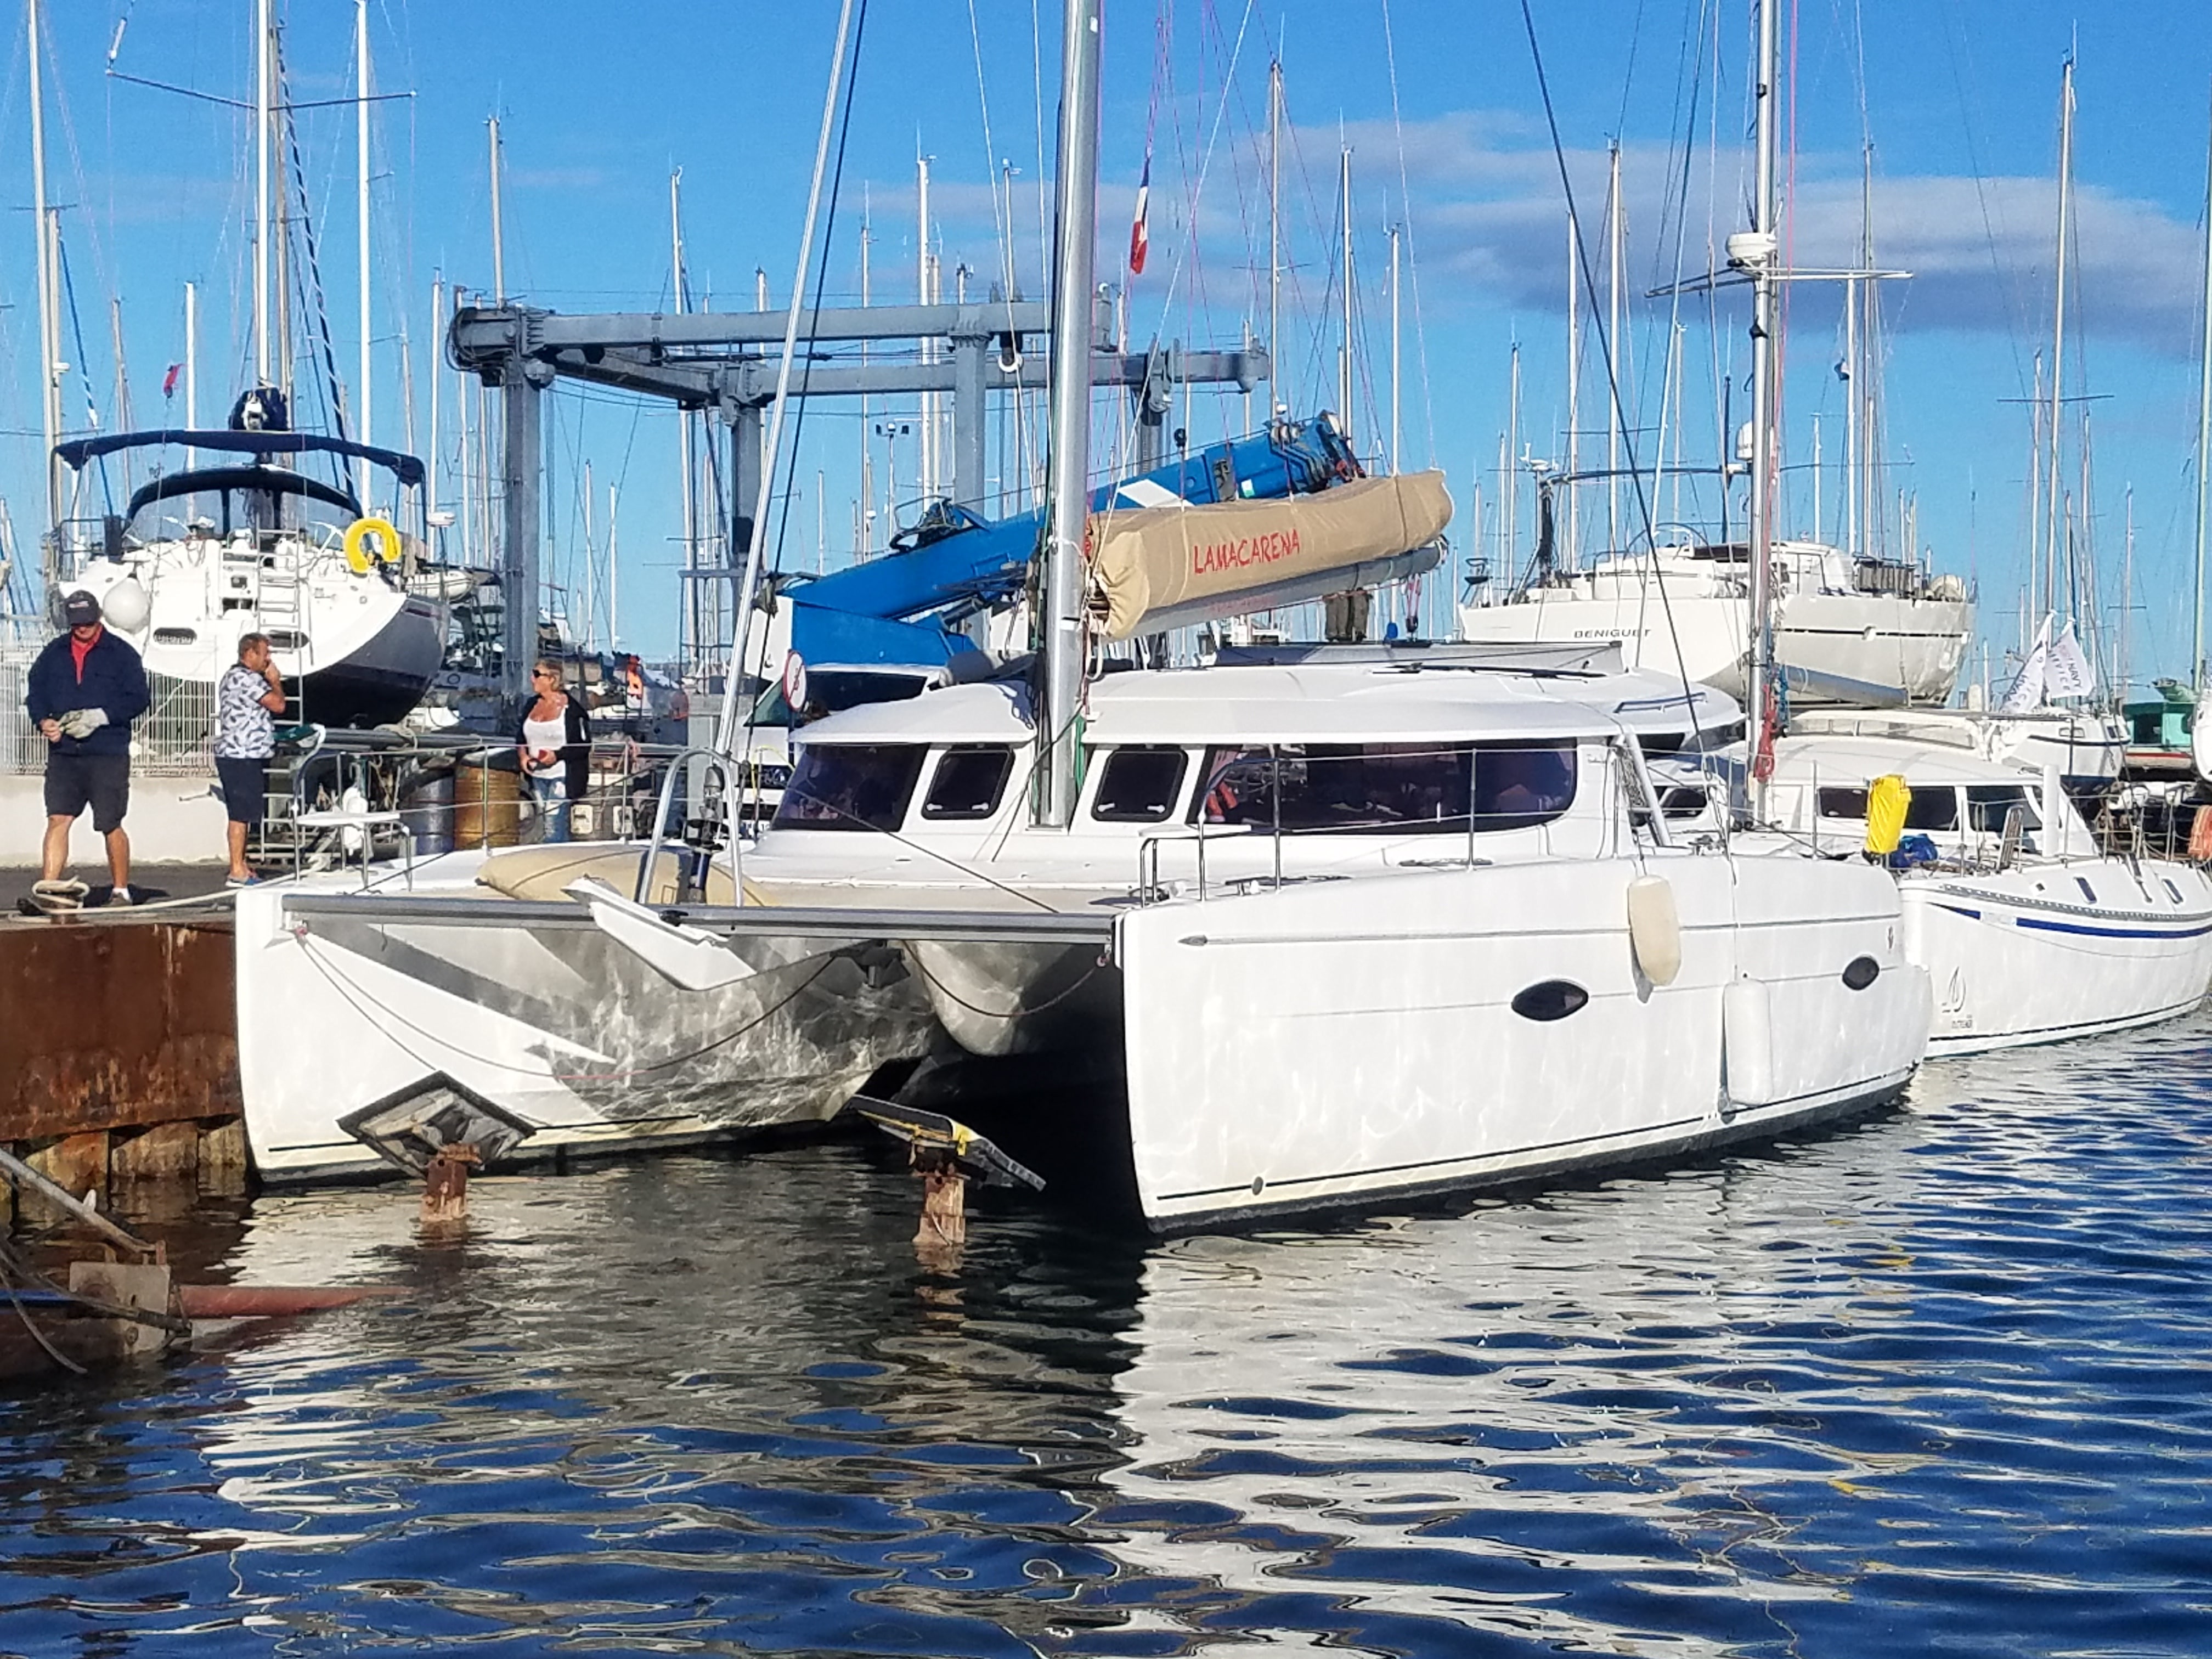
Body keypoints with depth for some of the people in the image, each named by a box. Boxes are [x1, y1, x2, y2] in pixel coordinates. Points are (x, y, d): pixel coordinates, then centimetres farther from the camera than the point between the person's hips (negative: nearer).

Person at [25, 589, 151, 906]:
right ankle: (48, 887, -11)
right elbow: (35, 692, 14)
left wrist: (100, 717, -15)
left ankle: (121, 891, 16)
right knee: (58, 819, -7)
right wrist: (43, 721, -6)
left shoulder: (121, 654, 1)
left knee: (111, 826, 2)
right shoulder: (54, 653, 12)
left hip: (109, 753, -3)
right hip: (63, 753, 3)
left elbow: (139, 698, -4)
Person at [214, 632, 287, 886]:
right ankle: (237, 872, -10)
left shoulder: (232, 677, 21)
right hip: (242, 757, -11)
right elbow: (278, 704, -15)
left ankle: (241, 866, 20)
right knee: (241, 815, -10)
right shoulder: (247, 679, -14)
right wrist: (275, 681, -2)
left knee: (241, 814, 15)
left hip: (235, 755, 11)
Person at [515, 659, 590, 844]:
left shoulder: (571, 708, -11)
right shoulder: (532, 705, 9)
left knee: (554, 827, -12)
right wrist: (523, 754, -1)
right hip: (537, 775, 7)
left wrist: (557, 755, -22)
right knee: (543, 827, 12)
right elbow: (520, 737, 20)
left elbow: (584, 745, -11)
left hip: (562, 775, -7)